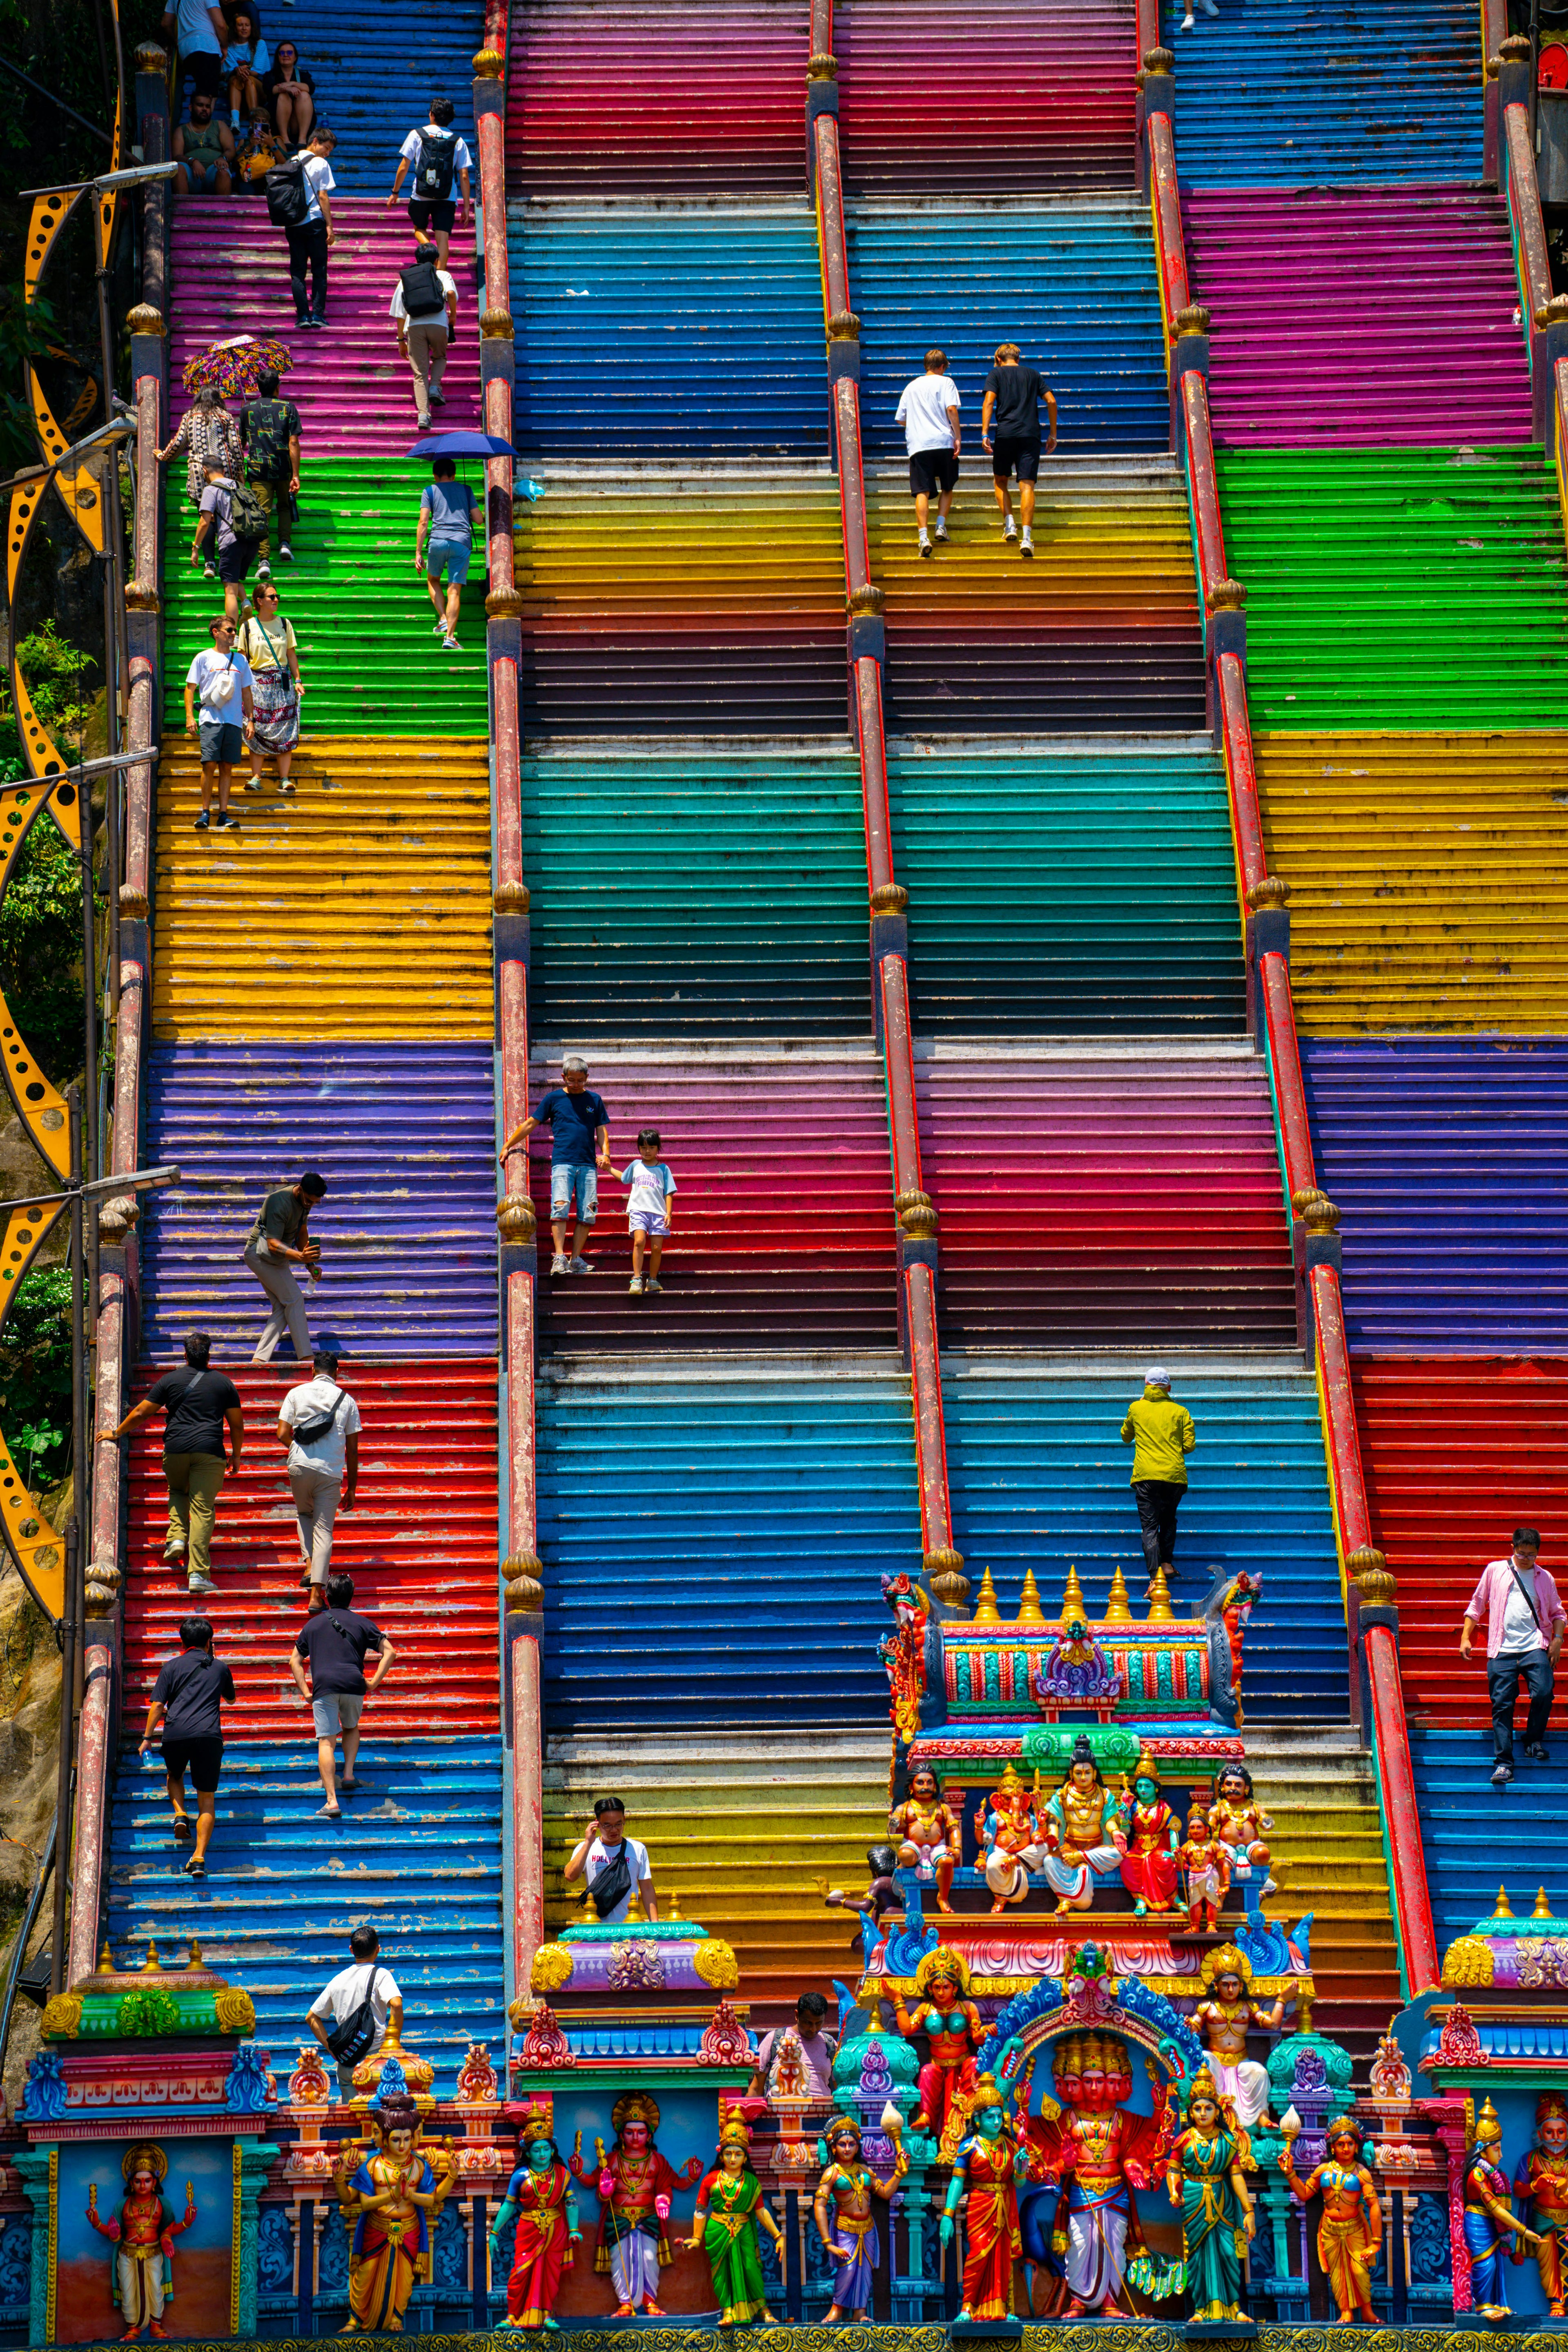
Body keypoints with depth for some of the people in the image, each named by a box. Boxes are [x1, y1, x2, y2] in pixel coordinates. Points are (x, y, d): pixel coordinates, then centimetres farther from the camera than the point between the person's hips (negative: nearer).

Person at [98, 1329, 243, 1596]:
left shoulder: (170, 1381, 9)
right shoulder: (224, 1383, 10)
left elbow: (140, 1414, 11)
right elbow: (237, 1424, 13)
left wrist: (117, 1433, 26)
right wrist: (236, 1456, 25)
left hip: (175, 1450, 1)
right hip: (209, 1452, -1)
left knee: (177, 1491, 30)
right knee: (202, 1508, -4)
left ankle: (177, 1537, 6)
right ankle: (198, 1574, -11)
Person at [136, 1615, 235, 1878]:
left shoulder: (172, 1666, 12)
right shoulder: (219, 1668, 17)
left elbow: (157, 1706, 5)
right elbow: (231, 1700, 36)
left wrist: (147, 1738, 13)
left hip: (176, 1734, 0)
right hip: (209, 1735, 0)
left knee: (174, 1775, 32)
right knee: (207, 1798, 5)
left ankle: (181, 1815, 8)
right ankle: (199, 1858, -6)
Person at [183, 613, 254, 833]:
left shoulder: (240, 660, 16)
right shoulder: (204, 658, 6)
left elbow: (247, 692, 20)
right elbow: (190, 688, 6)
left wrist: (250, 720, 13)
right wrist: (190, 716, -4)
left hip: (235, 722, 3)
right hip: (211, 720, -3)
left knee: (227, 768, 3)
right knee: (210, 765, -10)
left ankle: (223, 815, 4)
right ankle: (205, 813, -3)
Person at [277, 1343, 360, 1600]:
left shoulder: (297, 1393, 4)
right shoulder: (347, 1401, 6)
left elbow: (283, 1435, -1)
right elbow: (352, 1449, 6)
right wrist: (351, 1488, 14)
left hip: (300, 1466, 1)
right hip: (332, 1473, -1)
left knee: (303, 1514, 27)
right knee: (324, 1529, 2)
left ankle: (309, 1565, 7)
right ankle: (316, 1593, -8)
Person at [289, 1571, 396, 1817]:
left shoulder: (313, 1624, 21)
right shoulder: (361, 1623, 16)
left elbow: (295, 1661, 19)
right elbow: (390, 1653, 7)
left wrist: (305, 1691, 14)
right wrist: (374, 1683, 8)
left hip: (323, 1686, -1)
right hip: (354, 1685, 1)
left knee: (327, 1742, -4)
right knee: (351, 1728, 29)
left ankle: (332, 1801, -14)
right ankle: (349, 1775, 12)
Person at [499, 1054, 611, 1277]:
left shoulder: (595, 1100, 14)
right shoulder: (554, 1098, 8)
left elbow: (602, 1129, 15)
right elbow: (530, 1124, 11)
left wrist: (605, 1153, -4)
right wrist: (507, 1146, 9)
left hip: (588, 1165, 2)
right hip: (562, 1163, -2)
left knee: (587, 1214, -2)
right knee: (560, 1209, -16)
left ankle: (576, 1259, 3)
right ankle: (559, 1259, -19)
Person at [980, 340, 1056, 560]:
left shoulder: (997, 373, 10)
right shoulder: (1034, 374, 18)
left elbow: (989, 402, -4)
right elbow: (1051, 401, 10)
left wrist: (985, 433, -8)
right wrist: (1053, 435, 15)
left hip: (1005, 433, -1)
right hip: (1031, 434, 1)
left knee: (1000, 481, 19)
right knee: (1027, 486, -4)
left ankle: (1009, 525, 5)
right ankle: (1027, 537, -16)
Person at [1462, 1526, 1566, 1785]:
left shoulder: (1544, 1578, 15)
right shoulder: (1495, 1571, 11)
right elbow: (1477, 1605, 16)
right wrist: (1466, 1637, 9)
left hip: (1535, 1647, 0)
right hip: (1503, 1650, 0)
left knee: (1543, 1693, -18)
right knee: (1502, 1705, -6)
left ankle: (1534, 1741, 9)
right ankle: (1503, 1763, -2)